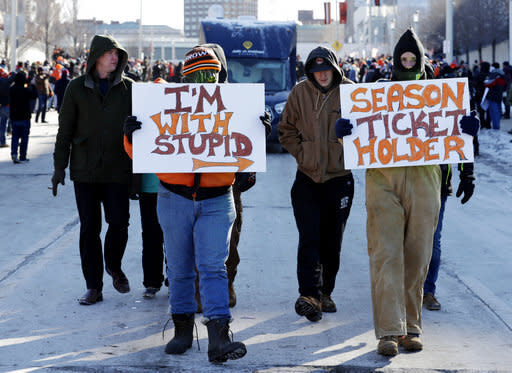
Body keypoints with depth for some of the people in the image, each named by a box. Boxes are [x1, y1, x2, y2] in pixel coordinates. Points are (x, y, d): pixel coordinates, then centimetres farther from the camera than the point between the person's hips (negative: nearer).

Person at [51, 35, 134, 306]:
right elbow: (65, 130, 6)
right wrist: (59, 167, 3)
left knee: (119, 223, -6)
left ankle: (114, 267, 23)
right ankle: (94, 286, 10)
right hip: (85, 171, 0)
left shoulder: (128, 87, 5)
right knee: (89, 228, 1)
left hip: (117, 171, 0)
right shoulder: (77, 88, 4)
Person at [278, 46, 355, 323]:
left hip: (339, 177, 1)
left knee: (332, 241, 9)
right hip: (307, 178, 0)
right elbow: (286, 131, 9)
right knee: (309, 238, -12)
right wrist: (302, 154, -1)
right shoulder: (300, 93, -1)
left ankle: (325, 293, 23)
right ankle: (310, 295, -18)